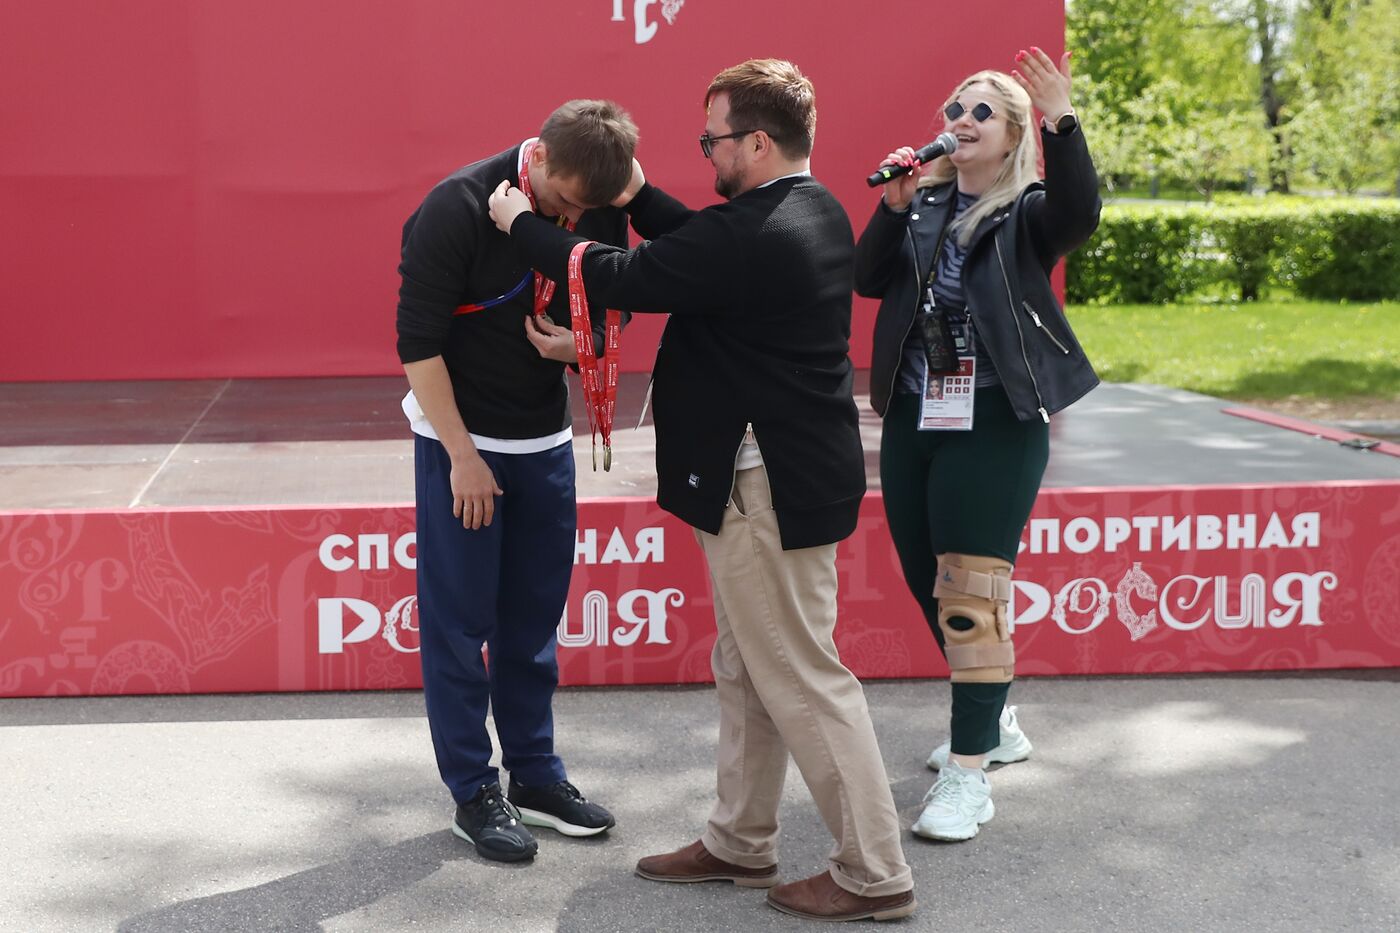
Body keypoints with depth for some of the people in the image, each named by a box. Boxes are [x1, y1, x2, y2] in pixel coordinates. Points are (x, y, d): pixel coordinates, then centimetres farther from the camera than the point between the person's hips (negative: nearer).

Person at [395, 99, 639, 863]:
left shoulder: (599, 215, -4)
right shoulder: (457, 209, -19)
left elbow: (605, 312, 10)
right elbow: (418, 341, -16)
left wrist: (578, 345, -14)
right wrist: (461, 455, -16)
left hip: (544, 441, 5)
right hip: (459, 438, -5)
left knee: (533, 616, 12)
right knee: (459, 620, 1)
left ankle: (535, 776, 24)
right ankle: (473, 793, 12)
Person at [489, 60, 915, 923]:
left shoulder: (754, 234, -23)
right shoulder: (816, 211, 7)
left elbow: (619, 279, -18)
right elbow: (699, 242, 15)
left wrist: (521, 222, -5)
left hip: (770, 491, -10)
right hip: (787, 470, 10)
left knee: (803, 678, -1)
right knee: (747, 672, 19)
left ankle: (875, 875, 9)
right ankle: (741, 842, 31)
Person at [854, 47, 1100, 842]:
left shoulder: (1028, 212, -3)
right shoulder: (923, 205, 10)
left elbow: (1081, 214, -25)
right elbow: (869, 280, 0)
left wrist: (1062, 124, -34)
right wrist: (892, 207, -11)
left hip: (994, 425, -6)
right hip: (912, 418, 6)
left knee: (970, 594, -9)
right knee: (929, 586, 15)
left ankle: (969, 774, -3)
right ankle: (994, 721, 36)